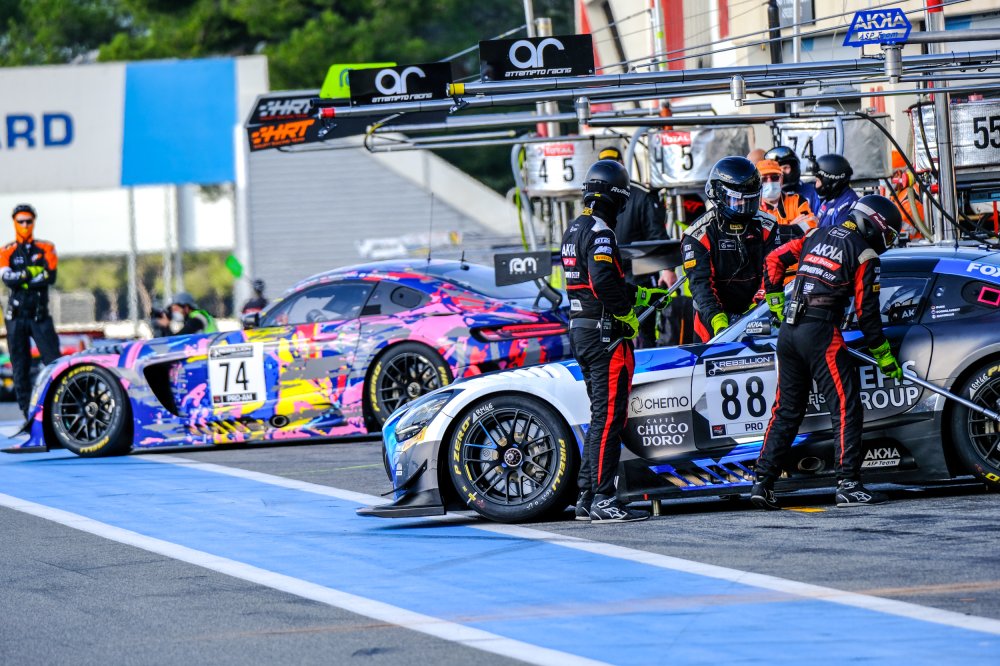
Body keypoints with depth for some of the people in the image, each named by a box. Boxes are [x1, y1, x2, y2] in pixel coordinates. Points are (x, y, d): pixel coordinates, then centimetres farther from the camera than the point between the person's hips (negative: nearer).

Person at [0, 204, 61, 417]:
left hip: (40, 315, 0)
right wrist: (33, 272, -11)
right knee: (20, 366, 1)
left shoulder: (46, 248, 8)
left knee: (54, 361, -10)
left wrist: (21, 279, -10)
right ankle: (28, 412, 4)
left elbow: (50, 276, -9)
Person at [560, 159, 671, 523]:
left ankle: (587, 498, 18)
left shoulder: (575, 230, 16)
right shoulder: (600, 232, -15)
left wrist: (642, 294, 23)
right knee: (609, 416, -9)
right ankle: (603, 500, -10)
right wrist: (626, 313, -11)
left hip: (580, 331, 10)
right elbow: (604, 282, -27)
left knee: (601, 415, 16)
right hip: (606, 333, -10)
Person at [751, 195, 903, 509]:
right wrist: (885, 357, 5)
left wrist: (777, 306, 25)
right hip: (820, 331, -7)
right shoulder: (864, 255, -1)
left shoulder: (816, 236, 18)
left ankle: (763, 482, 10)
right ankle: (848, 485, -9)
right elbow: (867, 312, -3)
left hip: (788, 330, 7)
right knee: (846, 409, -3)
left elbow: (774, 260, 17)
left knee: (787, 410, 14)